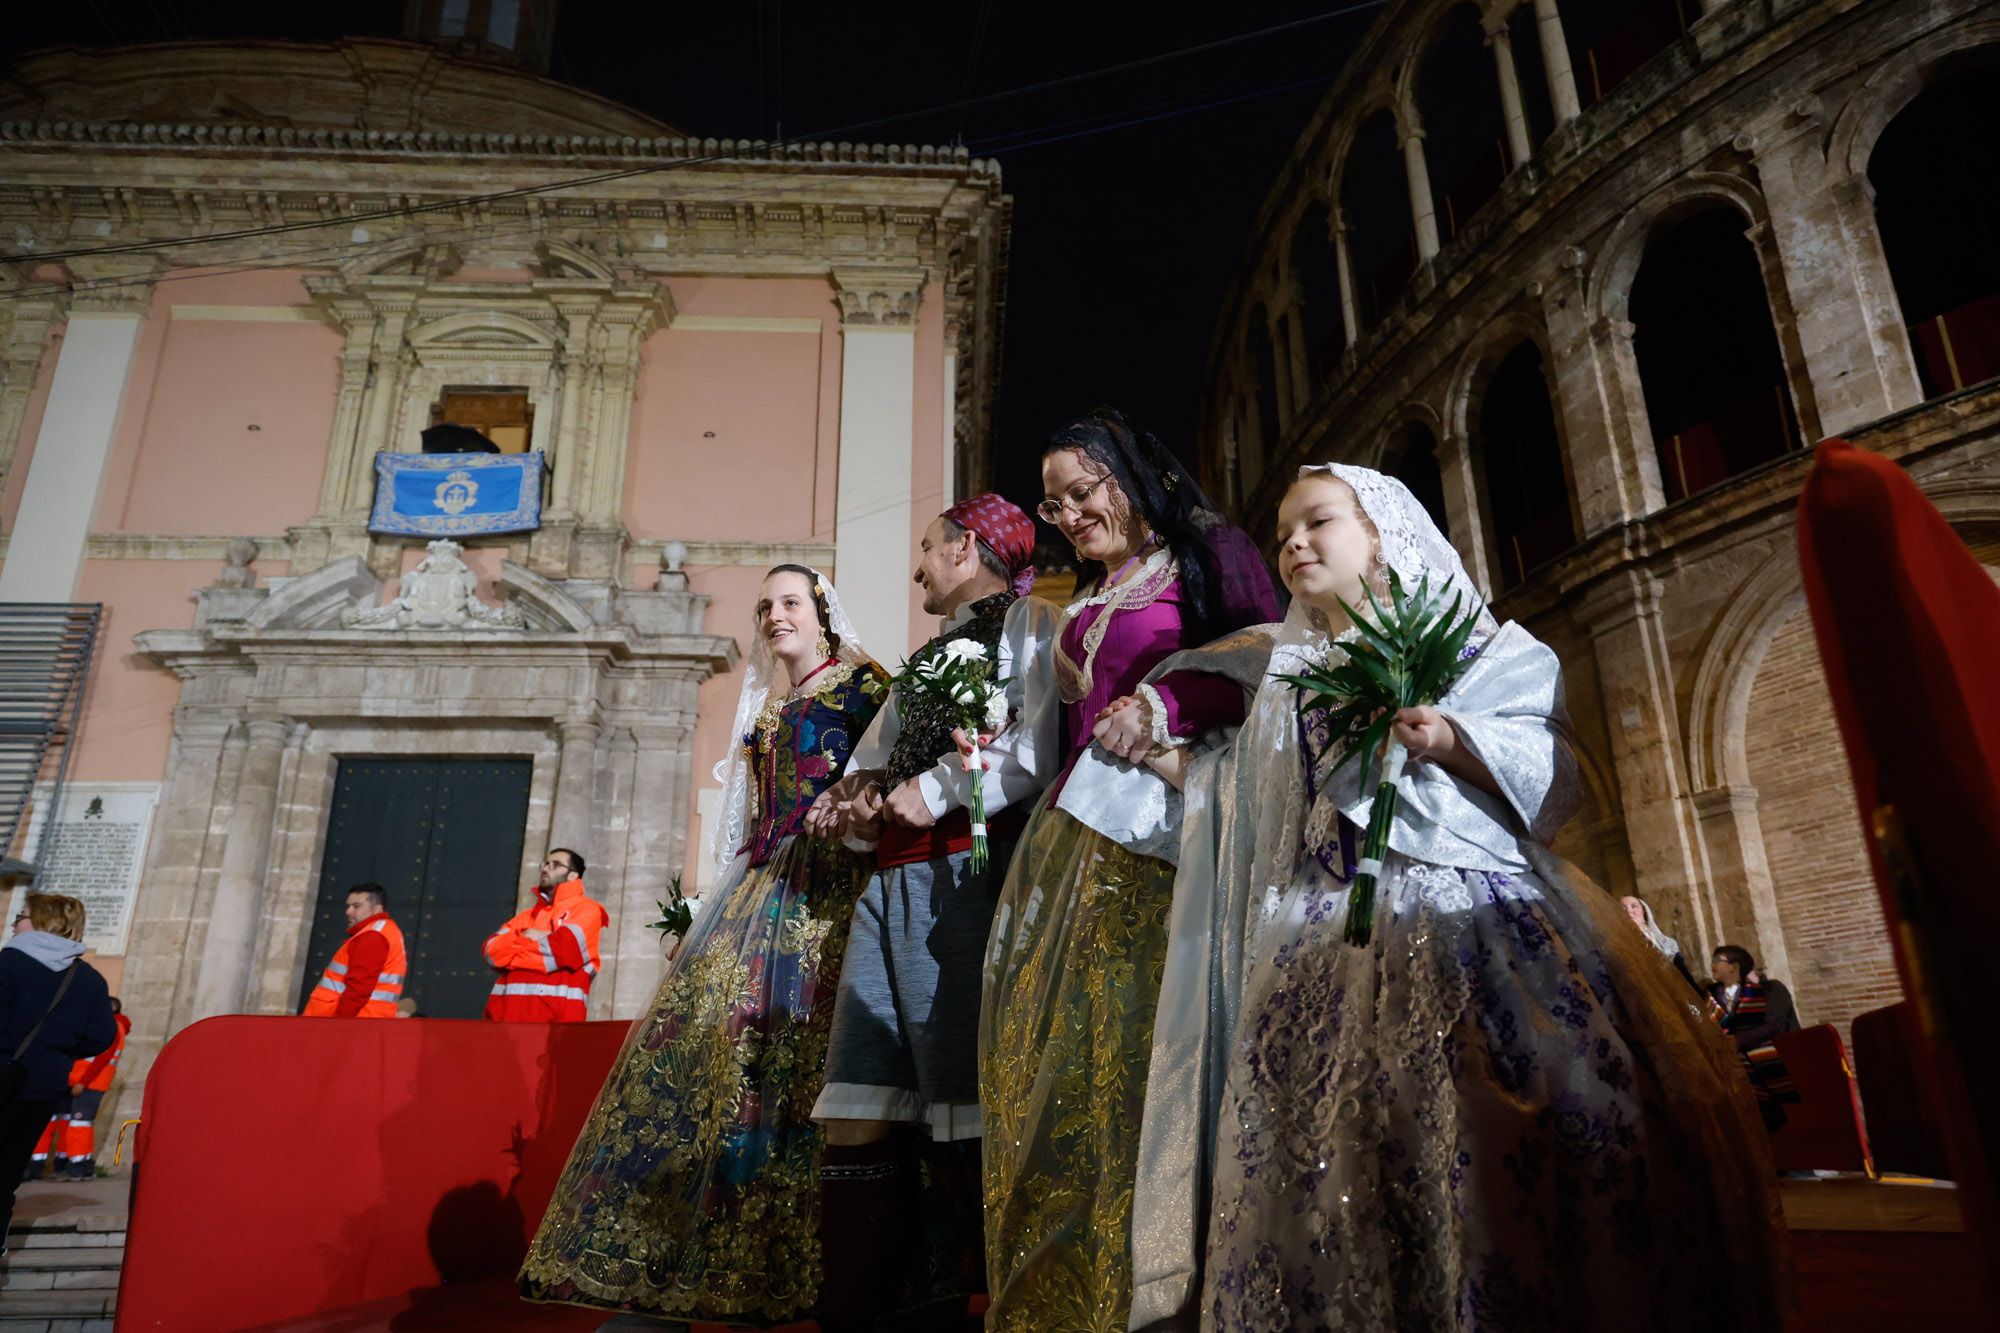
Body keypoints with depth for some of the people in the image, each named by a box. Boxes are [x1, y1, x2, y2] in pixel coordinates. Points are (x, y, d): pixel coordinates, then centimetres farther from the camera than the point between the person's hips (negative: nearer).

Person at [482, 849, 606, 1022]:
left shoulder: (586, 909, 8)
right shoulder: (528, 915, 26)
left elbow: (565, 949, -9)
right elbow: (492, 950, 12)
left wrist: (514, 946, 5)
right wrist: (526, 937, -4)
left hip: (557, 1010, -5)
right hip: (509, 1009, 5)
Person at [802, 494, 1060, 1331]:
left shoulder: (1027, 622, 5)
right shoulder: (928, 654, 29)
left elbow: (1036, 749, -12)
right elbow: (869, 763, 26)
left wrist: (936, 791, -11)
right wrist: (852, 804, 6)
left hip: (963, 875, -8)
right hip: (887, 884, 8)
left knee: (961, 1109, -7)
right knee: (858, 1109, 4)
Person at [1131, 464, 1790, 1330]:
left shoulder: (1480, 647, 12)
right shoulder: (1281, 684, 23)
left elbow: (1552, 772, 1)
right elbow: (1232, 823, 21)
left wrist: (1453, 742, -14)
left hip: (1475, 929, -3)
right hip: (1330, 950, 3)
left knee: (1499, 1150, -15)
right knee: (1340, 1162, -4)